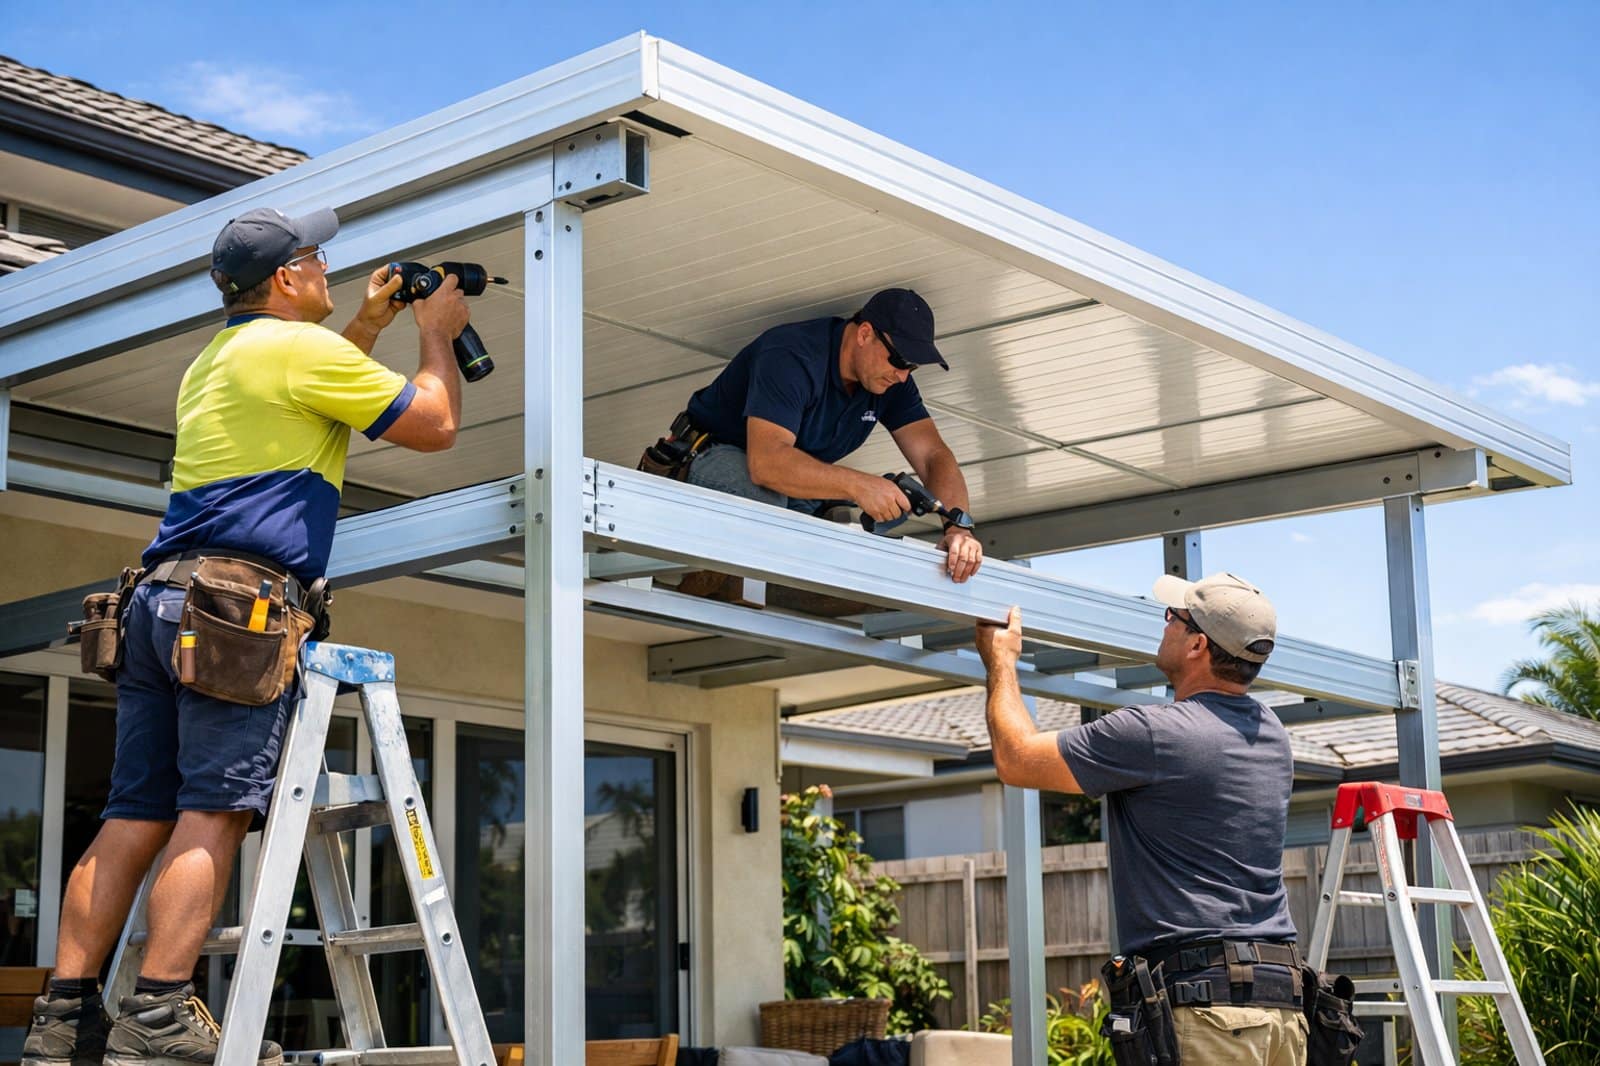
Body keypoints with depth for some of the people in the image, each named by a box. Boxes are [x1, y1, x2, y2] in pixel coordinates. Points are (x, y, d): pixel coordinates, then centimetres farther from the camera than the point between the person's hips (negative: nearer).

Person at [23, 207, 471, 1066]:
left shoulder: (216, 359, 25)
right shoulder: (300, 346, -2)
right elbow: (434, 425, 3)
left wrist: (368, 325, 43)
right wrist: (436, 336, 19)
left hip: (161, 599, 9)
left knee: (135, 817, 4)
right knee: (215, 810, -12)